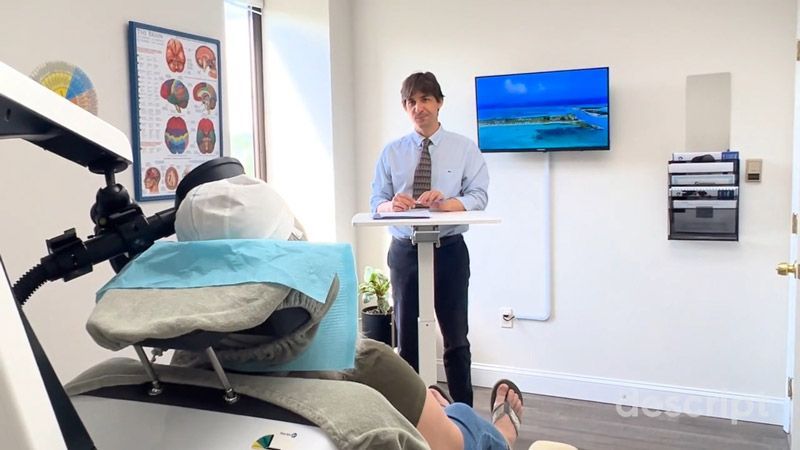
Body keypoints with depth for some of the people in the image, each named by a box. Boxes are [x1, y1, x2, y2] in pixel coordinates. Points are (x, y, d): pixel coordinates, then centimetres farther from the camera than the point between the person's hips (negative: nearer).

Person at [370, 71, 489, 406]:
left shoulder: (465, 148, 2)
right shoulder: (391, 152, 7)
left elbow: (479, 196, -8)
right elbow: (376, 202, 1)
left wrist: (445, 203, -28)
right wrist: (392, 204, -23)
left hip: (450, 250, -2)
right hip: (405, 250, 2)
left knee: (456, 338, 7)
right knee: (406, 338, 11)